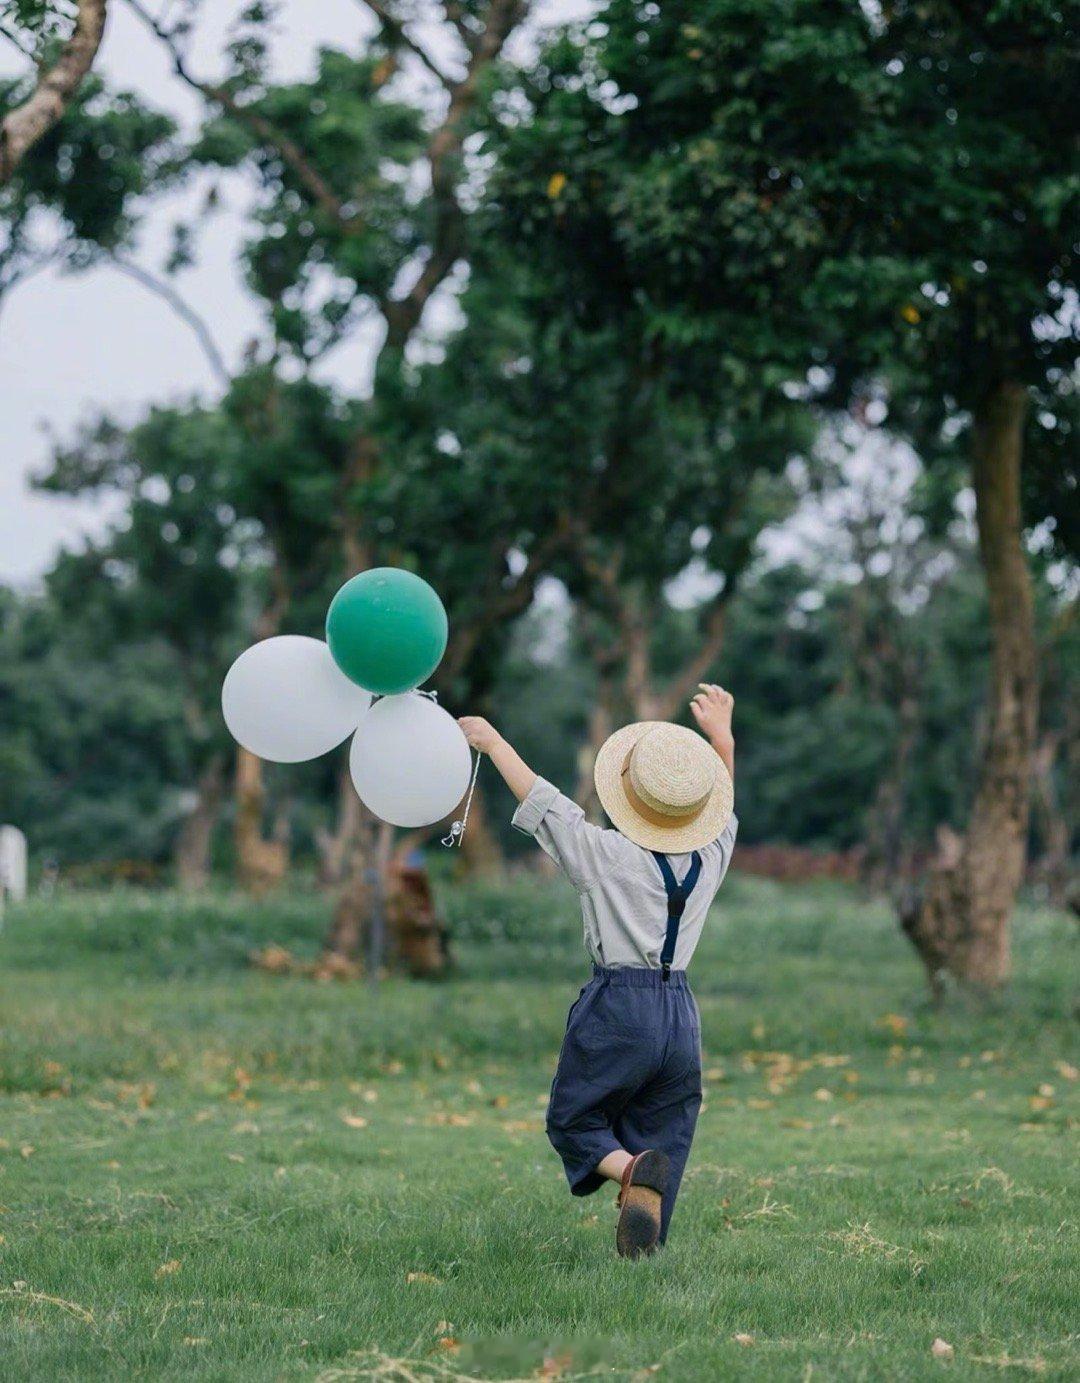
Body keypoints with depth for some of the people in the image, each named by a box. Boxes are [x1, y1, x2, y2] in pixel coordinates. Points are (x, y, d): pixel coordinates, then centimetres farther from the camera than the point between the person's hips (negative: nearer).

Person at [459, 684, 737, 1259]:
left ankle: (628, 1168, -22)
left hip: (617, 1006, -4)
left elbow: (539, 799, 3)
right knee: (662, 1136, 7)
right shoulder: (710, 860, 6)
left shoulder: (605, 854, -6)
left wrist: (492, 741, 15)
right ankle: (644, 1255, -5)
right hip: (681, 1016, 4)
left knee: (573, 1122, 9)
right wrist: (722, 738, 37)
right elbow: (722, 809, 27)